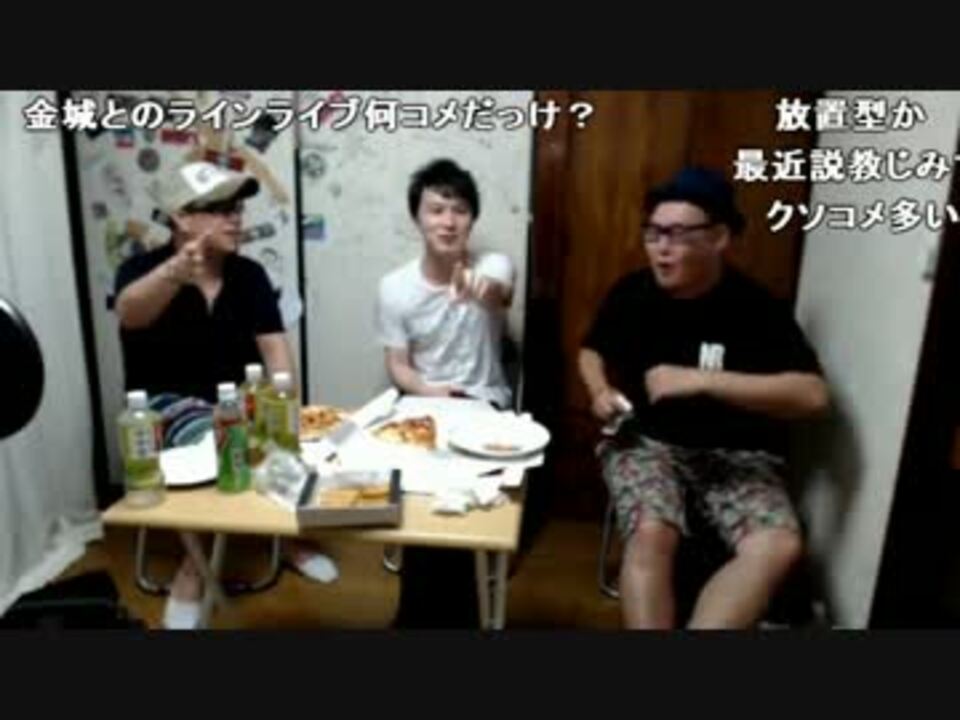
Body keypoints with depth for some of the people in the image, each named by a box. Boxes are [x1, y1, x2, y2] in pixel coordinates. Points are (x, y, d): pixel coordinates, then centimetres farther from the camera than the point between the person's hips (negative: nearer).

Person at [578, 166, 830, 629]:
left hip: (737, 455, 0)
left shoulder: (757, 308, -7)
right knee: (651, 534, -31)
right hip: (646, 441, 1)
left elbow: (813, 395, -18)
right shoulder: (632, 292, 0)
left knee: (780, 547, -28)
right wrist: (601, 392, -4)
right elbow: (592, 351, 19)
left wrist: (702, 381, -25)